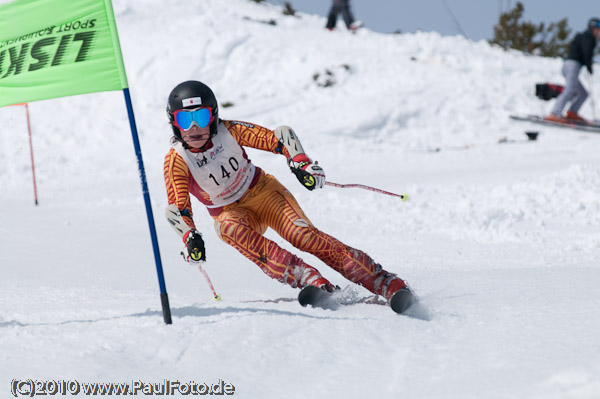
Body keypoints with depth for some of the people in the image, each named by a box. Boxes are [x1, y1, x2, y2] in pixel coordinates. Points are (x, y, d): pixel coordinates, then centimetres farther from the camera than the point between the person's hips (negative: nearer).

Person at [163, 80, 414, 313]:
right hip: (232, 212, 1)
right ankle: (308, 279, -45)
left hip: (262, 191, 0)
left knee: (302, 235, -25)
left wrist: (300, 162, -34)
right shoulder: (176, 160, -19)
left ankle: (386, 283, -29)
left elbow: (279, 137, -16)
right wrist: (189, 237, -42)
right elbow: (176, 208, -23)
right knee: (230, 227, -36)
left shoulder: (228, 131, -18)